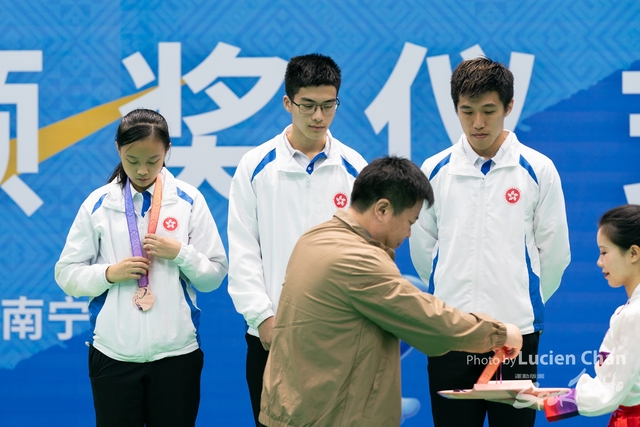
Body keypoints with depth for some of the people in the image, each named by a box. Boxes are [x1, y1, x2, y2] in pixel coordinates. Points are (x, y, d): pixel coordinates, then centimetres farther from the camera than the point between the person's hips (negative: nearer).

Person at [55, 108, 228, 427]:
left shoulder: (189, 201, 2)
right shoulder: (98, 204, 1)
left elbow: (214, 276, 3)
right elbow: (66, 274, 3)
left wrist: (181, 253, -13)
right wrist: (110, 273, -13)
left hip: (176, 351, 0)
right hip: (113, 353, 0)